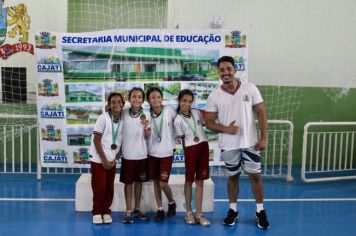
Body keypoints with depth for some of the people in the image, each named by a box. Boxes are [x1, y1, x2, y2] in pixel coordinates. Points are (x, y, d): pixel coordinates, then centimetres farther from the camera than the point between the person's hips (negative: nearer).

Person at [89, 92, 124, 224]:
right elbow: (96, 140, -13)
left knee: (109, 187, 8)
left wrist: (115, 159, -2)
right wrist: (104, 160, -13)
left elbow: (122, 143, 6)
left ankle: (106, 211, 23)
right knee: (99, 187, 0)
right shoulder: (103, 118, -12)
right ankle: (97, 212, 17)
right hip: (99, 159, -4)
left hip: (112, 161, 4)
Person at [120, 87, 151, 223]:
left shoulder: (146, 114, -5)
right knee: (128, 183, 7)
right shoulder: (124, 113, -6)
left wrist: (145, 127, -22)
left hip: (141, 154, 1)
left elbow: (147, 137, -4)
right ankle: (128, 211, 18)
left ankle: (137, 209, 26)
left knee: (139, 182, 13)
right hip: (128, 154, -1)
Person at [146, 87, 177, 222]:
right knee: (156, 182, 10)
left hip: (167, 152, -3)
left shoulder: (169, 111, -11)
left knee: (163, 183, -5)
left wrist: (175, 143, 0)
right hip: (152, 152, 3)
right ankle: (160, 209, 24)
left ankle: (171, 202, 23)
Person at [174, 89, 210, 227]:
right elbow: (182, 138, -3)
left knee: (200, 180, 6)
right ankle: (189, 212, 20)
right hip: (190, 149, -4)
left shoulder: (197, 113, 5)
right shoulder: (178, 120, -8)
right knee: (189, 181, 6)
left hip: (204, 147, 4)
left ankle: (198, 214, 12)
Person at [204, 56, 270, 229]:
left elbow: (261, 113, -3)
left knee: (255, 176, 7)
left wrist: (263, 137, -9)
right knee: (233, 177, 14)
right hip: (228, 145, 0)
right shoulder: (214, 96, -5)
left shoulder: (250, 89, -5)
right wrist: (225, 129, -20)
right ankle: (233, 210, 29)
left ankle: (260, 212, 23)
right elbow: (209, 122, -2)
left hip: (250, 142, 0)